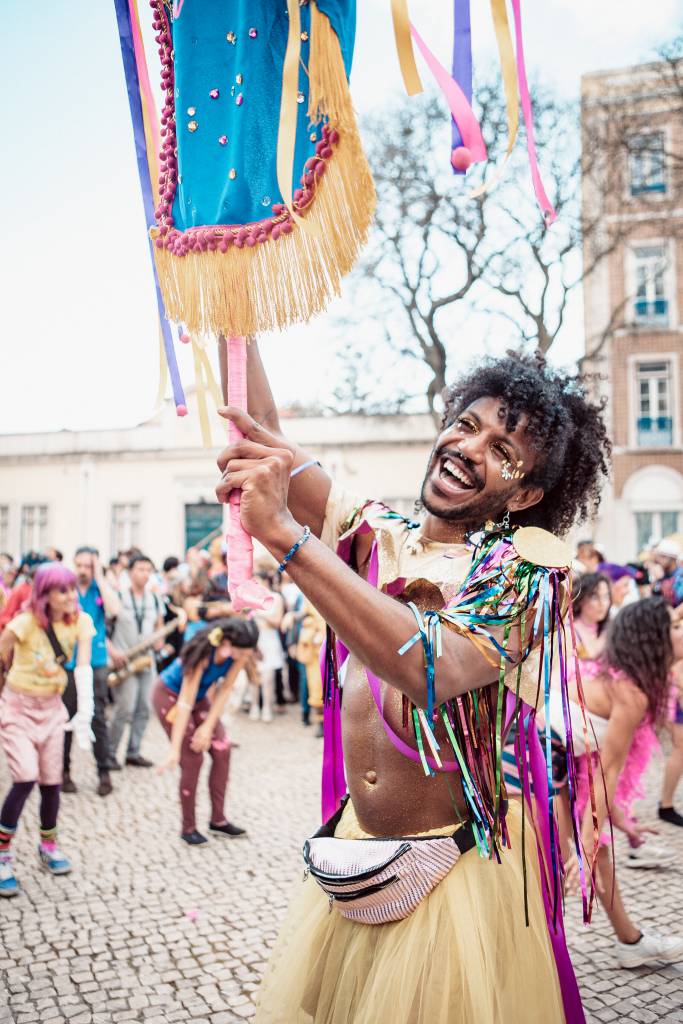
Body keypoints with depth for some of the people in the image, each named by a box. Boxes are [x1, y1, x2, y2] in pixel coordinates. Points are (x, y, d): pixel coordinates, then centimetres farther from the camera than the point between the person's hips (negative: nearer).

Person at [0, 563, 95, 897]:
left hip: (52, 708, 4)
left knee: (52, 782, 7)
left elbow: (83, 667, -21)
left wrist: (84, 712, -32)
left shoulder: (80, 622, -12)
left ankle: (48, 846, 31)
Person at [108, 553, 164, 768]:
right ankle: (110, 753, 2)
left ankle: (133, 752, 18)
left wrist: (159, 640, 1)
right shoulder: (117, 597, -7)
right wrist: (111, 650, -16)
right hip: (124, 662, -6)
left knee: (143, 710, 7)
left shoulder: (154, 599, 10)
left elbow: (159, 625, 22)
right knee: (125, 709, -11)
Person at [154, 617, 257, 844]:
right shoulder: (203, 654, -38)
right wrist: (175, 750, -34)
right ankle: (188, 827, 3)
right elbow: (185, 704, -36)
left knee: (222, 750, -3)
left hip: (200, 696, 6)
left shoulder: (238, 653, -22)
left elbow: (224, 690, -12)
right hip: (169, 695, -6)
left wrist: (208, 727, -17)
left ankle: (218, 820, 8)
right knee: (192, 758, -11)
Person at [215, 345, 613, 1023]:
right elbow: (256, 436, -1)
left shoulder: (522, 566, -15)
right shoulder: (376, 535, 0)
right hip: (354, 855, 5)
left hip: (459, 872, -5)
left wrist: (284, 533, -38)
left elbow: (432, 669, -34)